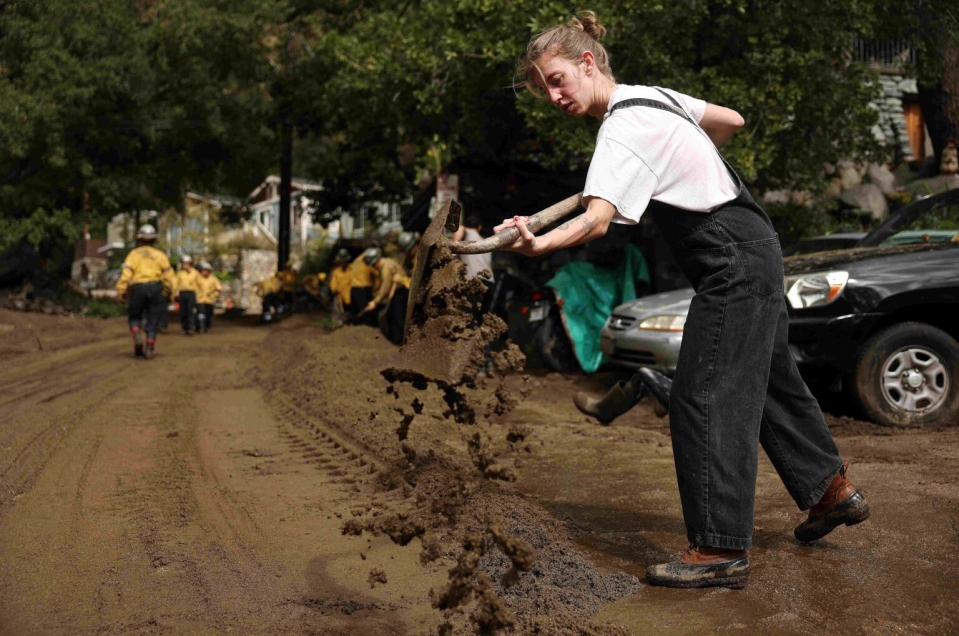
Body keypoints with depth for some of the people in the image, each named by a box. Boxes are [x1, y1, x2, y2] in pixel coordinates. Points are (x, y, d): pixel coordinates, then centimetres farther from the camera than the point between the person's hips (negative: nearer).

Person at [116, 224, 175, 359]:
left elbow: (126, 274, -6)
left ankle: (137, 338, -10)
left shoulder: (134, 254, 4)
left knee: (134, 316, 16)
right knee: (152, 320, 8)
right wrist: (168, 291, 20)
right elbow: (168, 275, 7)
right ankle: (149, 349, 3)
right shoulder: (160, 255, 10)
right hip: (156, 287, 1)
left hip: (138, 288, -1)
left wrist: (120, 291, -3)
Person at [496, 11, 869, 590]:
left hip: (734, 262, -10)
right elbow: (731, 120, 19)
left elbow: (598, 218, -36)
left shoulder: (624, 127, -20)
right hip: (753, 246, 10)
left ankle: (721, 547, -10)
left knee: (702, 395, -12)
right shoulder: (654, 96, 8)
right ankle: (833, 489, 37)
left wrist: (540, 244, -52)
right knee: (769, 379, 22)